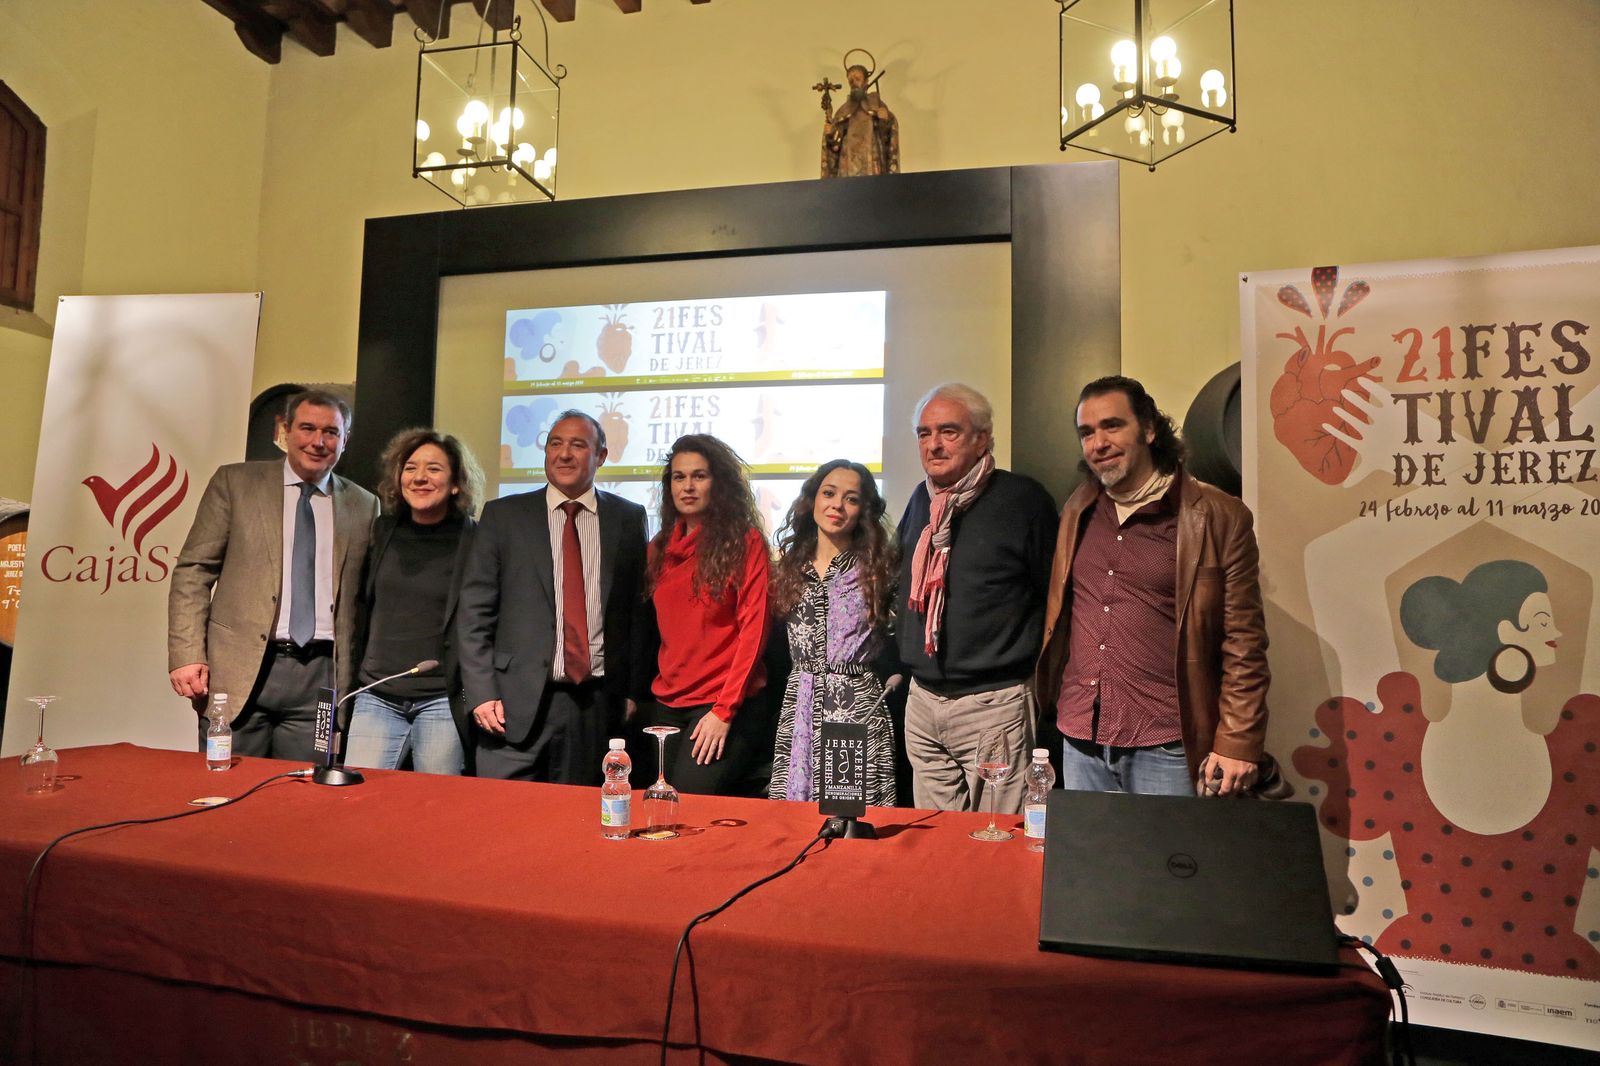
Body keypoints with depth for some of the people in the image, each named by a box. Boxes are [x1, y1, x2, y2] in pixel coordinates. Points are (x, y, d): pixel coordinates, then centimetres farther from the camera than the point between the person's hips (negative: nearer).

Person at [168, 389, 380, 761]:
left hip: (320, 675, 1)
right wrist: (187, 656, -6)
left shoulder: (363, 506, 9)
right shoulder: (234, 482, 5)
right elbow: (193, 571, 3)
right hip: (240, 670, -1)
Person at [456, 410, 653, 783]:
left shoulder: (629, 519, 6)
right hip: (518, 701, -1)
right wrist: (481, 693, -5)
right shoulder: (503, 515, 4)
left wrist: (633, 689, 3)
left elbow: (639, 609, 7)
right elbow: (474, 612, 2)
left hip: (598, 703, 1)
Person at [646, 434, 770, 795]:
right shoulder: (658, 549, 12)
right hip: (666, 703, 5)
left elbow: (754, 629, -9)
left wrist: (724, 710, -13)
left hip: (724, 703, -5)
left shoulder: (745, 542, -4)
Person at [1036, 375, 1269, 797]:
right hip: (1079, 741, 5)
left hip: (1165, 747, -4)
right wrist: (1049, 704, 15)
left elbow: (1243, 643, -6)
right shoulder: (1078, 510, 9)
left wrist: (1237, 743, -10)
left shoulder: (1218, 517, -6)